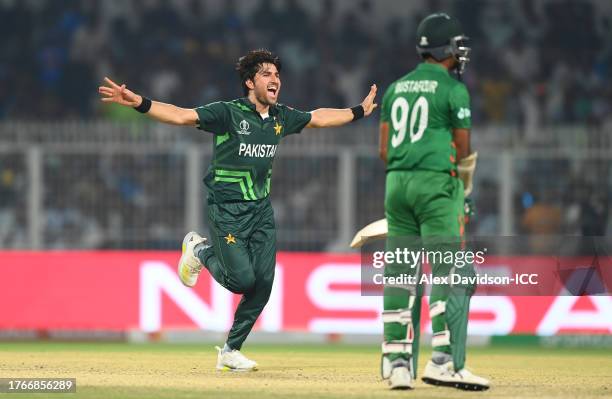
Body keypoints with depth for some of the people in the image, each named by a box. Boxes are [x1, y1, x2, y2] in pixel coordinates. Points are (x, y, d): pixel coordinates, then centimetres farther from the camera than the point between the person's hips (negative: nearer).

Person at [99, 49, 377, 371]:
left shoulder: (281, 118, 6)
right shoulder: (228, 113, -13)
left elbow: (318, 118, 25)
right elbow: (181, 115, -21)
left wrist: (359, 112, 32)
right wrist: (139, 103, -35)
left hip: (261, 208, 6)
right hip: (227, 209, -6)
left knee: (263, 283, -1)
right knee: (242, 279, -12)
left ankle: (231, 351, 12)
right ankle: (201, 251, 19)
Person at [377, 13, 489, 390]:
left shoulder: (396, 88, 13)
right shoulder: (454, 90, -5)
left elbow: (384, 149, 12)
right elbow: (464, 151, -3)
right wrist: (465, 186, 16)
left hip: (396, 183, 6)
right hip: (436, 182, -6)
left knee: (400, 272, 8)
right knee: (449, 272, -7)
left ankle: (397, 362, 6)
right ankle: (444, 361, -15)